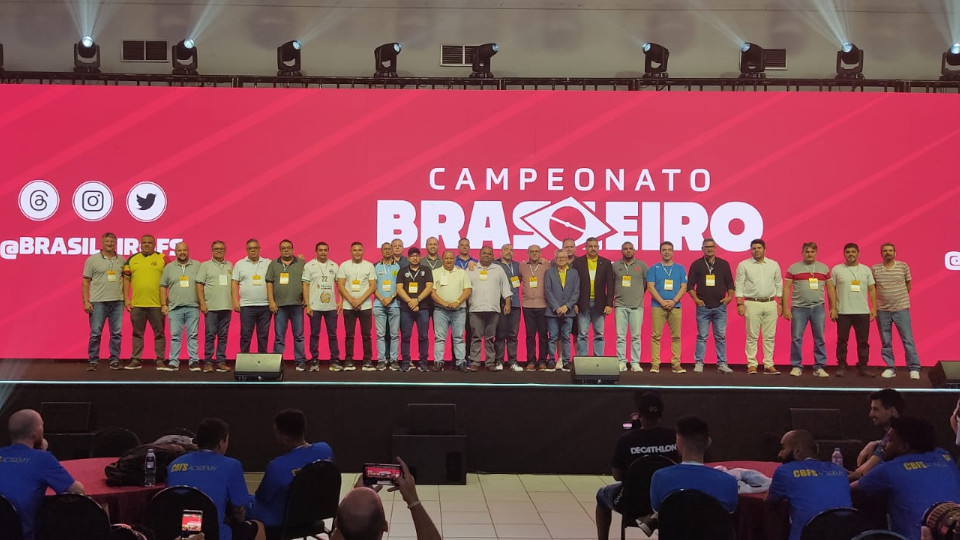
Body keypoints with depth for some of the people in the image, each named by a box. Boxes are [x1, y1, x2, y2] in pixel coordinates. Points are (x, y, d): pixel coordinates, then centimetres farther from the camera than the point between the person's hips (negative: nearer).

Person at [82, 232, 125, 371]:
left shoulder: (121, 260, 10)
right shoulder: (92, 260, 2)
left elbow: (125, 280, 15)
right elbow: (85, 282, 1)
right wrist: (86, 301, -6)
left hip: (117, 302, 3)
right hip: (98, 302, -3)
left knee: (116, 333, 4)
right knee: (95, 333, -1)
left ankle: (114, 360, 11)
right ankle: (93, 361, 5)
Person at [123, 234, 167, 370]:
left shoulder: (162, 259, 2)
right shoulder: (132, 259, 9)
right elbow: (126, 279, 11)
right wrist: (126, 299, 3)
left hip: (157, 304, -2)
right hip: (137, 304, 2)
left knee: (159, 333, 3)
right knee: (137, 333, 9)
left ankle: (160, 360, 9)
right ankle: (136, 360, 15)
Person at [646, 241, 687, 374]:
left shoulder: (680, 268, 12)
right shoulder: (654, 268, 7)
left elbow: (683, 287, 6)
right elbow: (650, 287, -1)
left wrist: (673, 301, -9)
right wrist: (662, 302, -11)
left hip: (675, 306, 2)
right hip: (658, 306, -2)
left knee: (676, 336, 0)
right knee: (656, 336, -5)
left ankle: (676, 364, 4)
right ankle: (655, 364, -4)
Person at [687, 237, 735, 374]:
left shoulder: (723, 264, 10)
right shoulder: (696, 265, 7)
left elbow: (730, 284, 13)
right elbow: (690, 285, 6)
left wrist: (730, 296, -3)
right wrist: (696, 299, -6)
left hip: (720, 306, 1)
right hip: (703, 306, -1)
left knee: (721, 336, 2)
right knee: (702, 336, 0)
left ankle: (722, 364, 6)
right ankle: (698, 364, 5)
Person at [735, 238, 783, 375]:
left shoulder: (774, 265, 10)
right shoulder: (744, 265, 3)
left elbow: (779, 285, 14)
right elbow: (739, 286, 1)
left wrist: (780, 303, 8)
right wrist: (740, 304, -7)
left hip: (770, 303, 2)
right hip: (752, 304, -2)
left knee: (769, 336, 3)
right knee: (752, 336, -3)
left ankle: (769, 365, 7)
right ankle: (751, 365, 2)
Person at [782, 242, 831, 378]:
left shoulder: (824, 268, 10)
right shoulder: (793, 268, 4)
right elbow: (786, 288, 3)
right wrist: (785, 308, -4)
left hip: (818, 308, 1)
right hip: (799, 308, -1)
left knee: (819, 339, 2)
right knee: (796, 338, -2)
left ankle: (819, 367, 9)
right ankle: (796, 366, 7)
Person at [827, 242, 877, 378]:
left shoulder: (866, 270, 10)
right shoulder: (837, 269, 3)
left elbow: (872, 289, 10)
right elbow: (831, 289, 1)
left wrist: (874, 308, 2)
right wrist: (833, 308, -6)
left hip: (863, 312, 2)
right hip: (843, 312, -2)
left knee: (863, 341, 4)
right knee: (842, 340, 1)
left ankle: (862, 367, 11)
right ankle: (841, 367, 7)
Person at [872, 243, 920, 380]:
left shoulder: (903, 266, 1)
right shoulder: (875, 269, 2)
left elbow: (908, 285, 11)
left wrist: (900, 297, 9)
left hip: (901, 309, -1)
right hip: (882, 310, 2)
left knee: (908, 340, -3)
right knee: (885, 342, 7)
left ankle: (914, 368, 2)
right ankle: (890, 368, 15)